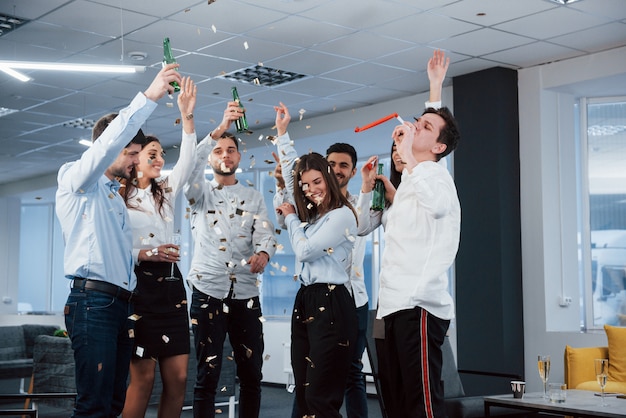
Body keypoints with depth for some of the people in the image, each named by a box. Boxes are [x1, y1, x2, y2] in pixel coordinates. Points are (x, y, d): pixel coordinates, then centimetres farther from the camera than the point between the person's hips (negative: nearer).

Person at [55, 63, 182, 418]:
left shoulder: (115, 196, 26)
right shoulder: (76, 179, 1)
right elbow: (107, 143, -19)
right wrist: (149, 97, -24)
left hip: (122, 304, 9)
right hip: (93, 302, -9)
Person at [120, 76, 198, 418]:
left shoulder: (167, 191, 19)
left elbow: (188, 161, 5)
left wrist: (187, 116, -4)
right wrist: (143, 254, -18)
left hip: (170, 285, 6)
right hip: (137, 285, -6)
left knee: (177, 378, 1)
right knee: (143, 378, -7)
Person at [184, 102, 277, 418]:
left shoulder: (254, 198, 13)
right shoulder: (201, 193, 6)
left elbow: (265, 233, -2)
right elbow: (192, 166, -16)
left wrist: (263, 253, -27)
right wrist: (220, 129, -28)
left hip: (246, 296, 3)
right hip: (208, 293, -2)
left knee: (251, 375, 7)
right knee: (207, 375, -1)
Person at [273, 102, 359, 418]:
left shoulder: (341, 215, -8)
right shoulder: (309, 213, 15)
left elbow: (304, 249, -11)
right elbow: (290, 172, 26)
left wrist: (290, 217, 4)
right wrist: (282, 132, 26)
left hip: (331, 306, -8)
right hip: (304, 302, 8)